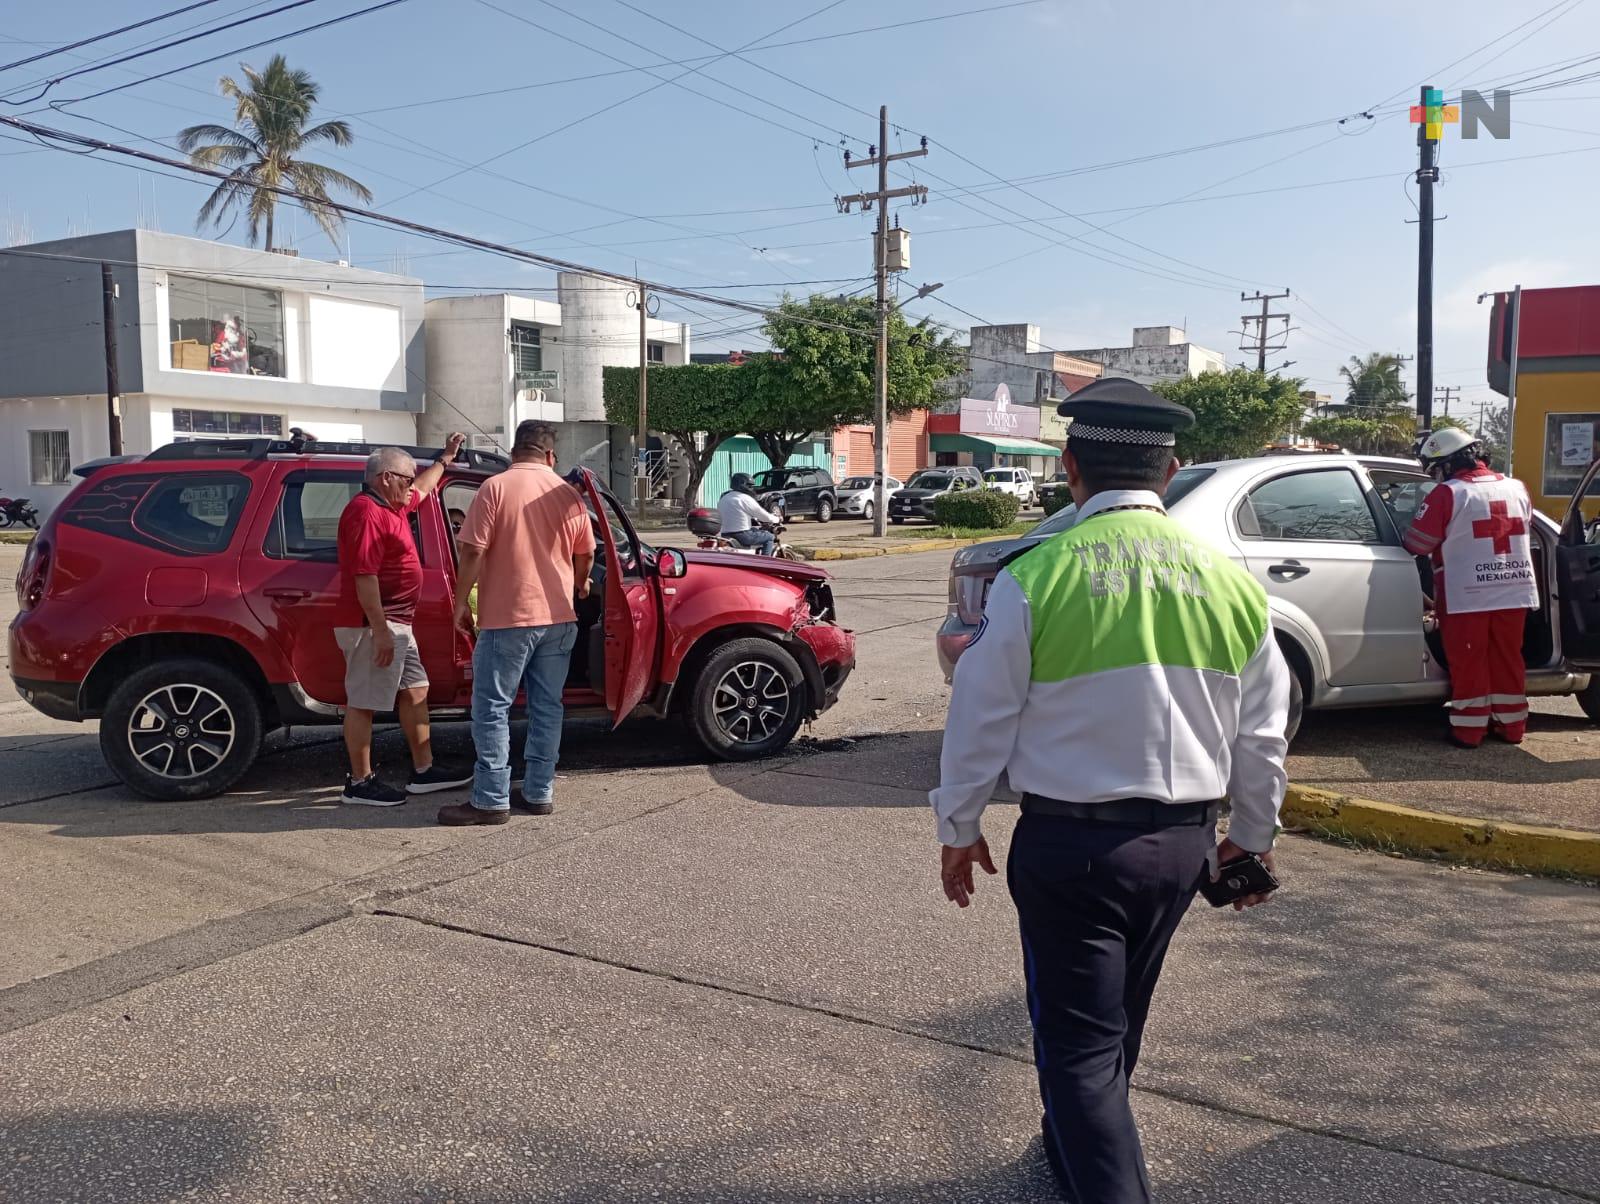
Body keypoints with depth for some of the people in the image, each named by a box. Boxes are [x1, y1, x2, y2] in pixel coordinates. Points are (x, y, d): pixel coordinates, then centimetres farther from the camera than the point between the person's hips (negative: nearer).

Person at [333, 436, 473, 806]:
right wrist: (380, 631, -26)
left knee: (415, 692, 14)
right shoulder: (366, 512, -17)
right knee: (363, 702, -3)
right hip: (374, 626, -11)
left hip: (396, 625, 11)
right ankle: (359, 782, 4)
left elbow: (423, 487, 40)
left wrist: (446, 457, 44)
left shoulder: (392, 506, 15)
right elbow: (365, 576, -24)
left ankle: (424, 771, 21)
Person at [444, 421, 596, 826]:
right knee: (546, 707, 11)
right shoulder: (567, 494, 6)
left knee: (492, 708, 1)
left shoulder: (495, 488, -8)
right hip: (558, 617, 5)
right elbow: (586, 554, 14)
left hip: (507, 617, -5)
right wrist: (579, 585, 34)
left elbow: (473, 551, -12)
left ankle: (492, 800, 1)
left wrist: (461, 603, -2)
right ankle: (540, 793, 17)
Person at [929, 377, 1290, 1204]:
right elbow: (1261, 736, 6)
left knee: (1078, 1039, 7)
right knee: (1115, 1023, 25)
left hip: (1068, 841, -5)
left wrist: (959, 829, 6)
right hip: (1182, 841, 5)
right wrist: (1253, 836, 21)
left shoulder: (1035, 578, -15)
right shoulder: (1230, 582, -2)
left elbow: (981, 719, -8)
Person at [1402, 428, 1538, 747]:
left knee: (1468, 663, 3)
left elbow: (1416, 544, -9)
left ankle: (1469, 730, 7)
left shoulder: (1447, 494, -12)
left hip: (1466, 595, -5)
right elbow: (1525, 531, 21)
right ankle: (1511, 726, 22)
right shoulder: (1516, 488, 8)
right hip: (1515, 592, 6)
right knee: (1508, 660, 14)